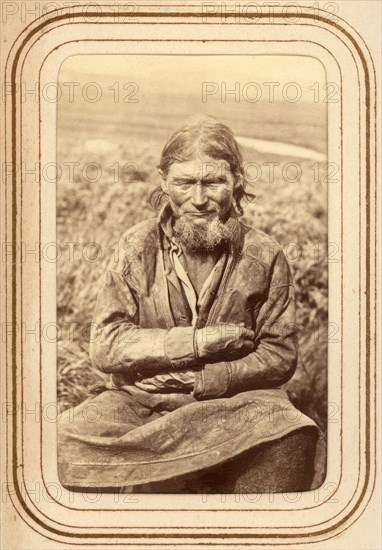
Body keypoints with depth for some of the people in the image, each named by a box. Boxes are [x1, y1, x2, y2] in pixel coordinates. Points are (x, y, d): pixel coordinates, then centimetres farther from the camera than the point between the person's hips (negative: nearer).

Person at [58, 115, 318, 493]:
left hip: (235, 399, 0)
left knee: (291, 437, -32)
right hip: (140, 400, 1)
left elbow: (280, 356, 0)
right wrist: (196, 341, -14)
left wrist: (199, 380, -13)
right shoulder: (137, 247, 1)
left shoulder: (264, 257, 0)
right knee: (67, 437, -27)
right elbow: (104, 345, -5)